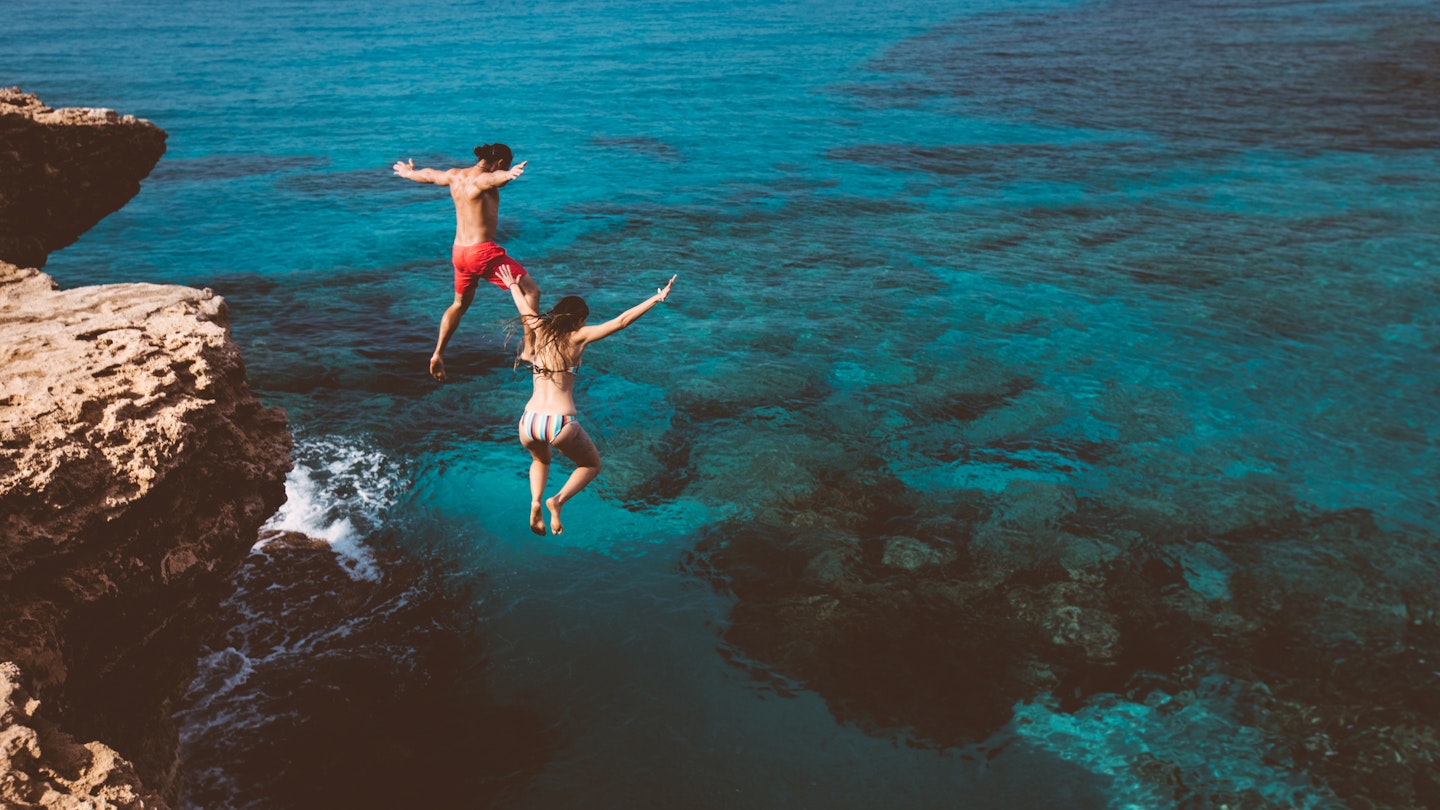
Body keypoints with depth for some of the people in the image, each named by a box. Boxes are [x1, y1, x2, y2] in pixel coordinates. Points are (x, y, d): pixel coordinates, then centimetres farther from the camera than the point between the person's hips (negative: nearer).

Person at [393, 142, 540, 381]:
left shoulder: (454, 175, 10)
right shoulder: (483, 179, -14)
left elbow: (428, 175, 30)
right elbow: (495, 177, -40)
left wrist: (408, 173, 52)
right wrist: (509, 175, -63)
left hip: (459, 252, 9)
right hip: (483, 251, -9)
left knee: (460, 304, 28)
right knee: (531, 290, -1)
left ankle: (438, 355, 28)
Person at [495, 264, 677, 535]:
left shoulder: (540, 329, 11)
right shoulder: (578, 337, 0)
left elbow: (524, 307, 31)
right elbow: (622, 320, -5)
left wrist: (512, 285, 51)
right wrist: (657, 298, -2)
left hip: (529, 423, 4)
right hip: (561, 424, -4)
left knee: (541, 461, 37)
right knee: (592, 466, 24)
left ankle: (535, 502, 7)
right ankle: (558, 500, -4)